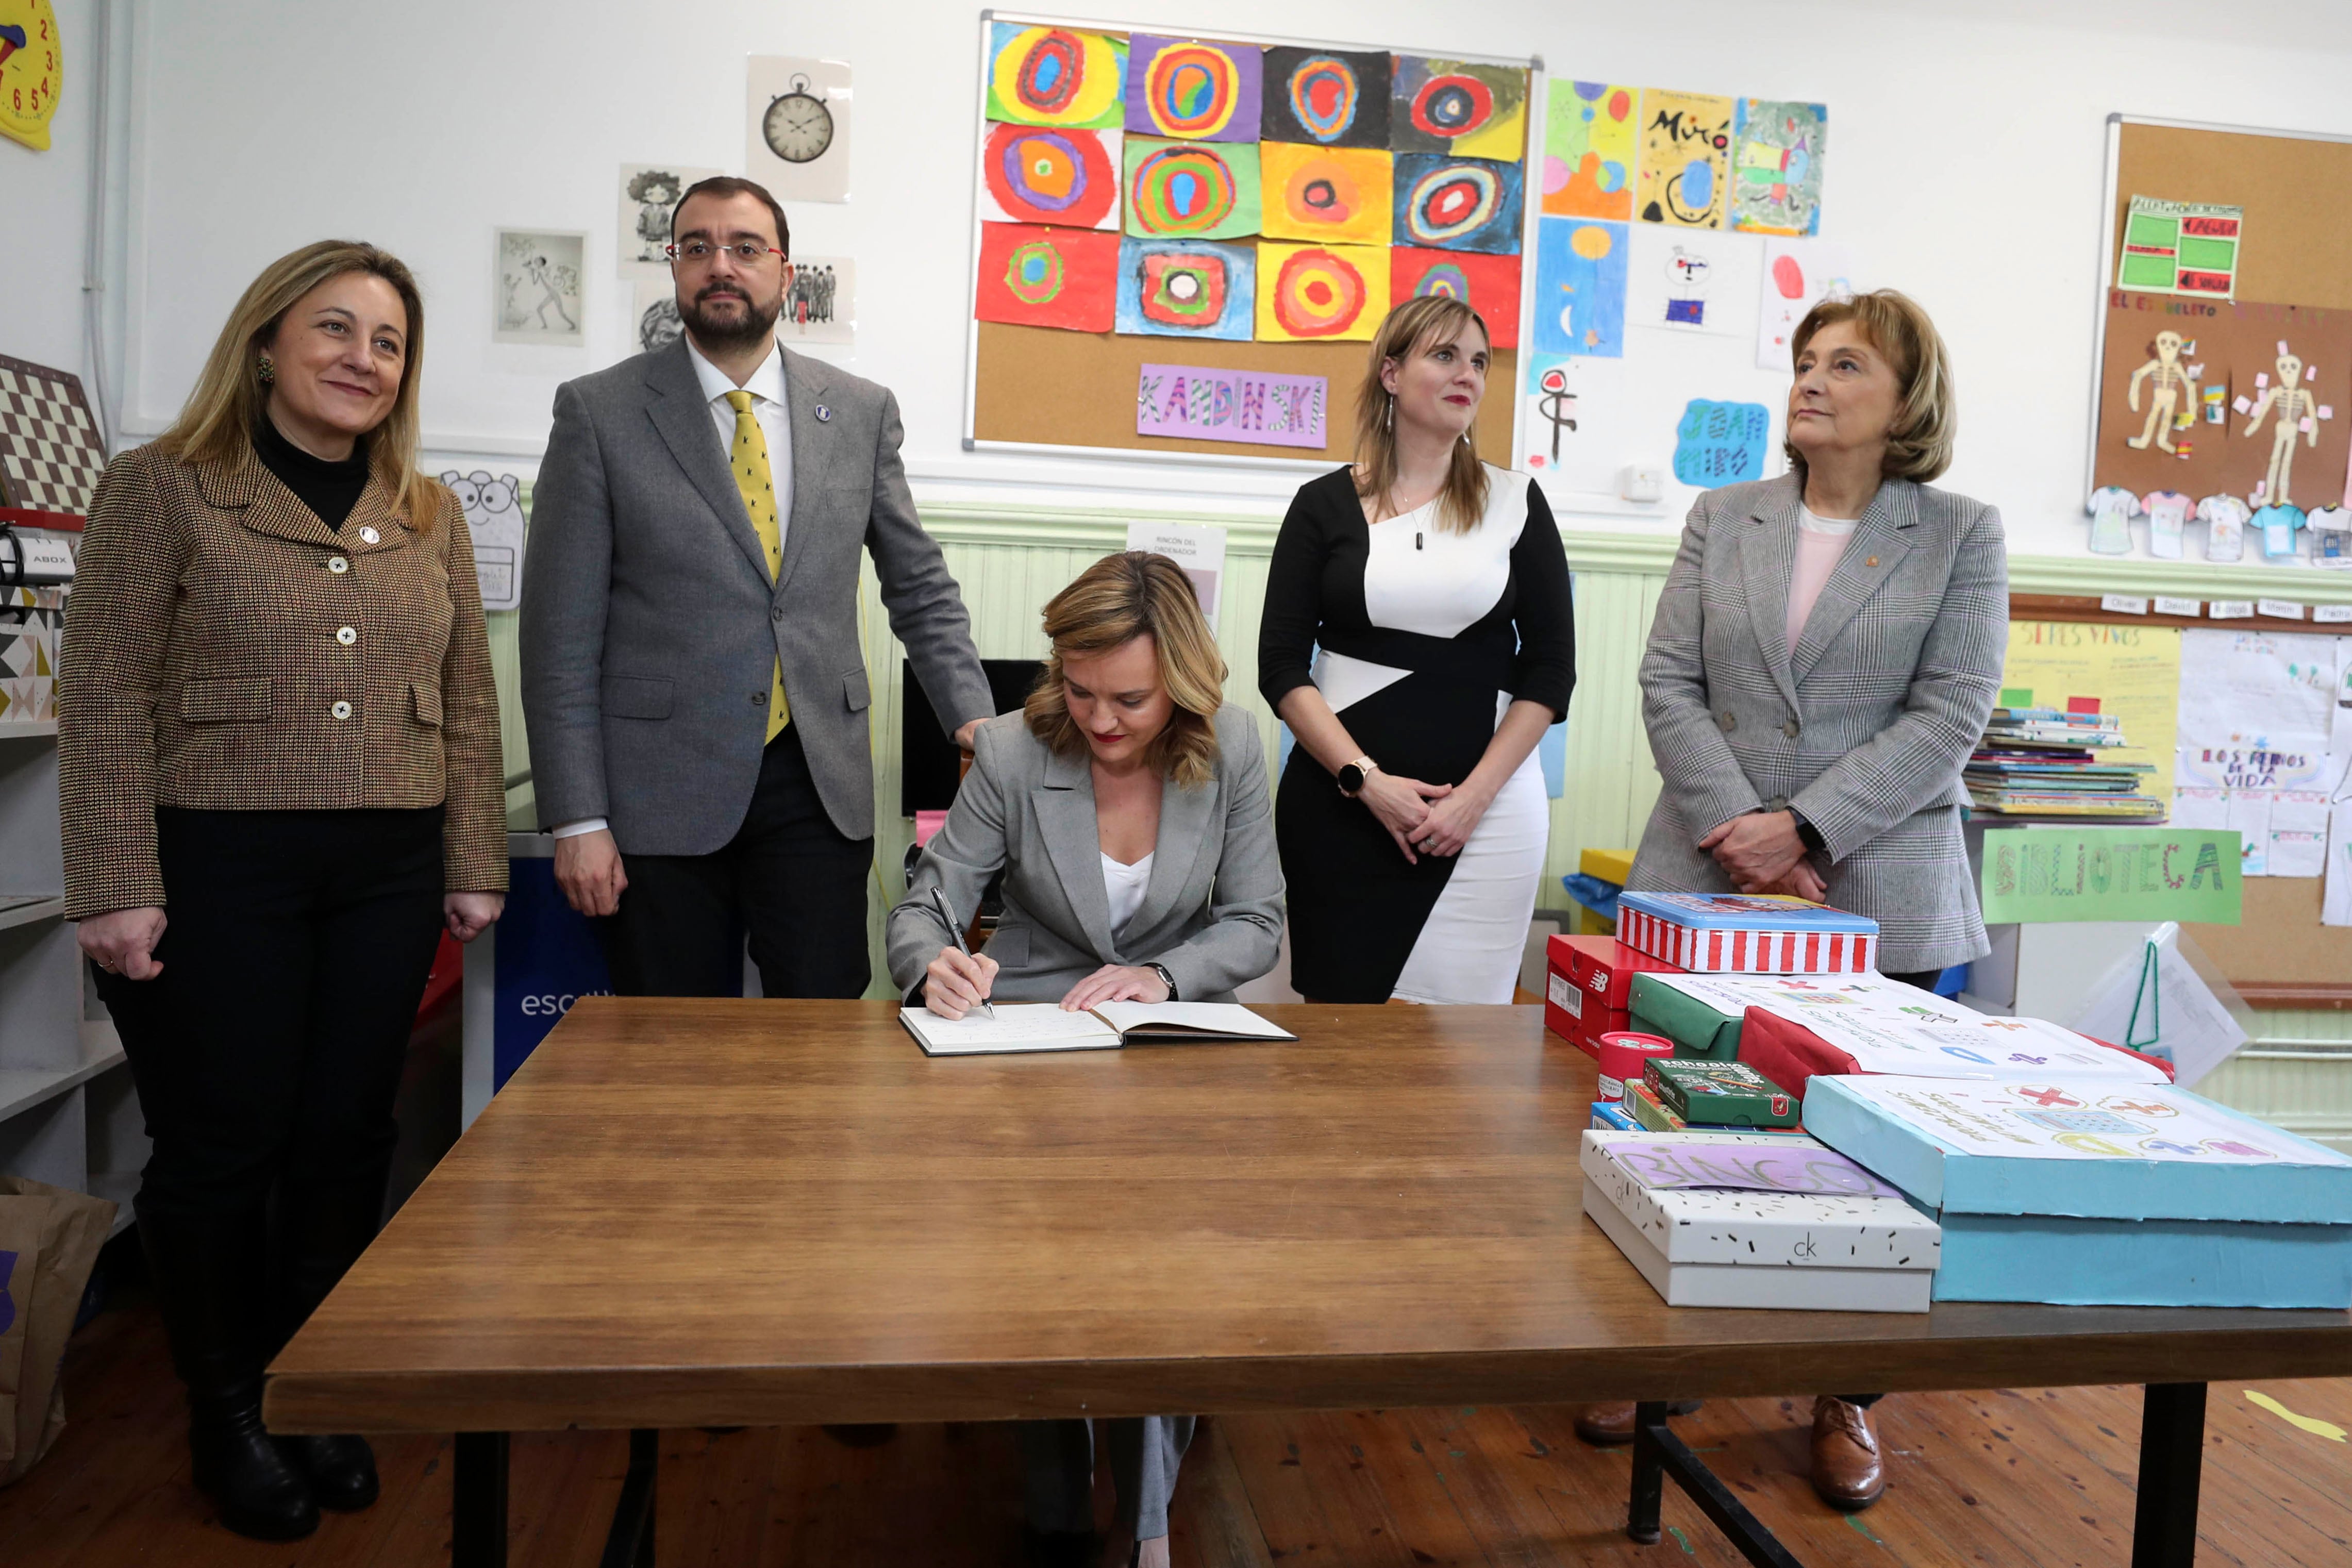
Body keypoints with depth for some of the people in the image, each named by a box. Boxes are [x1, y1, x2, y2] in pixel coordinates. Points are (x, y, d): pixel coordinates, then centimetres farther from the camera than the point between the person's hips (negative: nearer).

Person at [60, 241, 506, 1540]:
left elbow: (467, 702, 11)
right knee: (222, 1145, 6)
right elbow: (104, 703, -6)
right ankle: (224, 1416, 25)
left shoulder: (428, 515, 11)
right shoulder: (162, 490, -2)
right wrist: (116, 891, -11)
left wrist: (473, 868, 7)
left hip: (386, 876, 4)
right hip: (216, 871, -4)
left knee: (347, 1139, 9)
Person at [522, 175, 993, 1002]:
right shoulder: (599, 411, 0)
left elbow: (920, 588, 14)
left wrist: (972, 718, 1)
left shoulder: (861, 411, 8)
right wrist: (578, 819, -7)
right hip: (660, 790, -1)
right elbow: (561, 634, -2)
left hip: (819, 786, 2)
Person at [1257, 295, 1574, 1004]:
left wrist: (1474, 795, -5)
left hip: (1486, 806, 1)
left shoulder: (1515, 502, 8)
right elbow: (1281, 666, 0)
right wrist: (1368, 781, -11)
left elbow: (1551, 667, 5)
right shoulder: (1325, 505, 5)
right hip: (1340, 802, 0)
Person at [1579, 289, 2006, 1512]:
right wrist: (1742, 834, -11)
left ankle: (1846, 1401, 25)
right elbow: (1670, 687, 1)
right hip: (1705, 886, 2)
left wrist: (1804, 829, -15)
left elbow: (1947, 715, -6)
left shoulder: (1961, 534, 3)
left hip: (1883, 897, -1)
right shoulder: (1722, 519, 8)